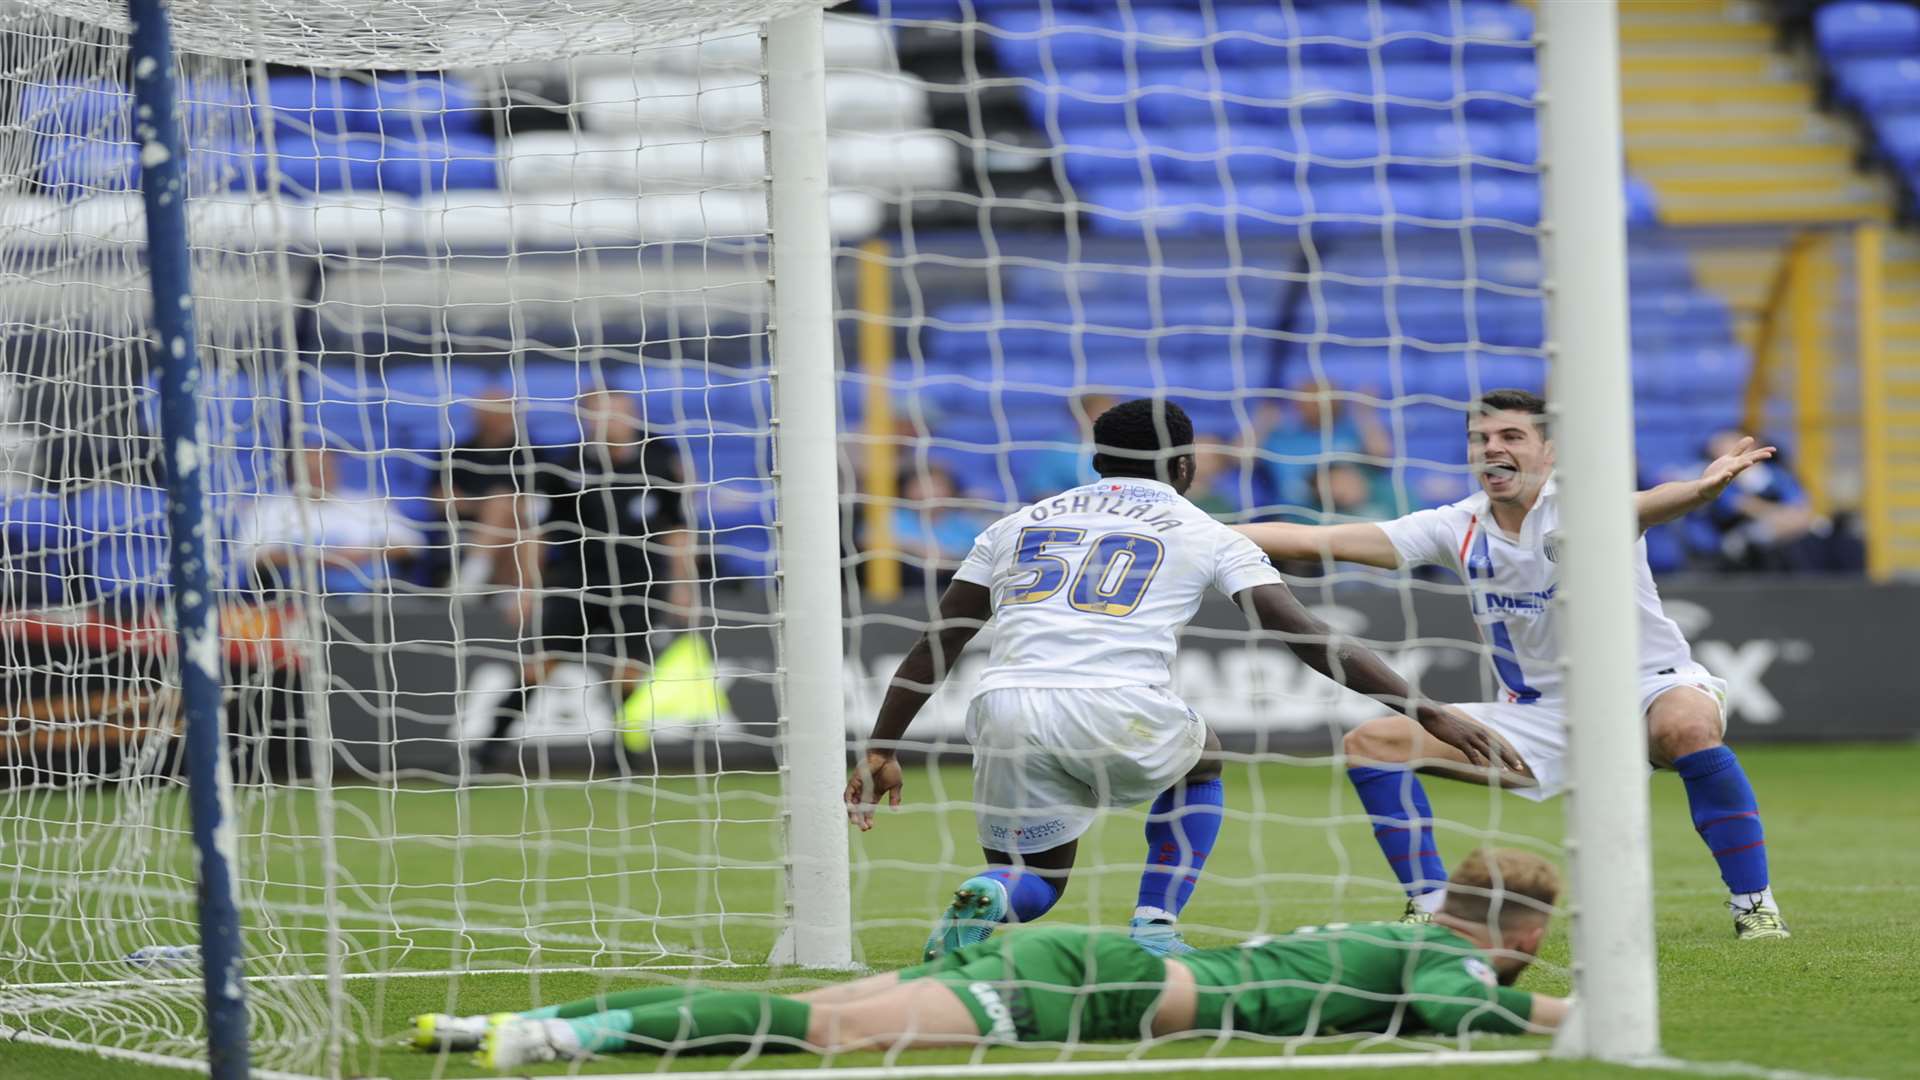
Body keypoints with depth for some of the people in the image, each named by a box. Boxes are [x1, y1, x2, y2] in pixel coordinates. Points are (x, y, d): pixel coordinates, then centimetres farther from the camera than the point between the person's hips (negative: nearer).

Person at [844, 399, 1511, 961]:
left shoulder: (1016, 525, 27)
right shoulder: (1205, 536, 18)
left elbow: (933, 647, 25)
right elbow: (1310, 639, 11)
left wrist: (880, 752, 29)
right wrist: (1425, 712, 13)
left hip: (1006, 711, 2)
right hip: (1121, 713, -2)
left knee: (1035, 881, 23)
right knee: (1200, 759, 32)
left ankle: (987, 899, -14)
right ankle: (1154, 932, 15)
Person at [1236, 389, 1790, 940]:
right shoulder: (1458, 529, -3)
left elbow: (1636, 507, -42)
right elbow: (1319, 540, -3)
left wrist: (1699, 489, -66)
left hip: (1644, 688, -5)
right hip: (1538, 718, 5)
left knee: (1687, 726, -39)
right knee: (1370, 744, -3)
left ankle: (1753, 904, -24)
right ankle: (1430, 908, 4)